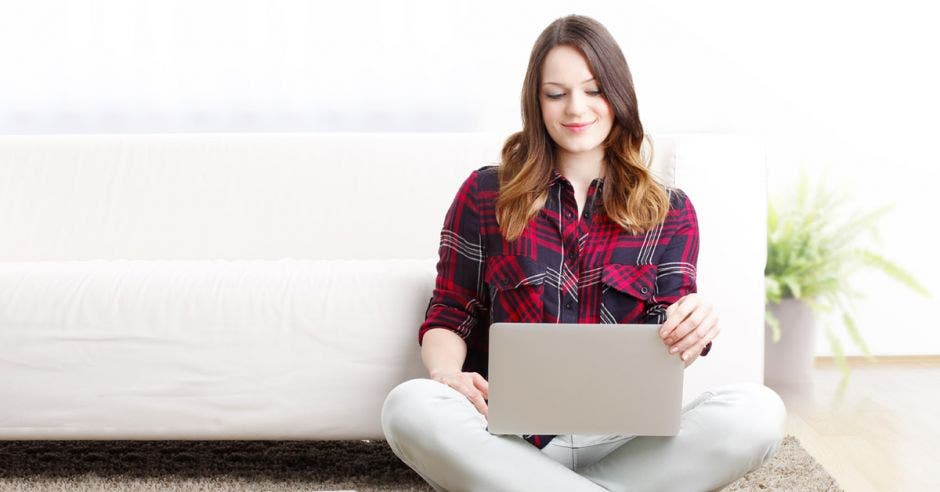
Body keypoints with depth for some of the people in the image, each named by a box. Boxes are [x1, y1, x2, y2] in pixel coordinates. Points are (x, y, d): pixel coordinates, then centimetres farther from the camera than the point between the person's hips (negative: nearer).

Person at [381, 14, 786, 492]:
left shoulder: (670, 211, 14)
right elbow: (448, 316, 11)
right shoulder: (485, 193, 12)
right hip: (509, 435, -1)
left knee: (757, 411, -29)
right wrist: (446, 372, -14)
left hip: (622, 438, 1)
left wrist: (691, 333, -18)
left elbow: (665, 353, 7)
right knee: (410, 406, -34)